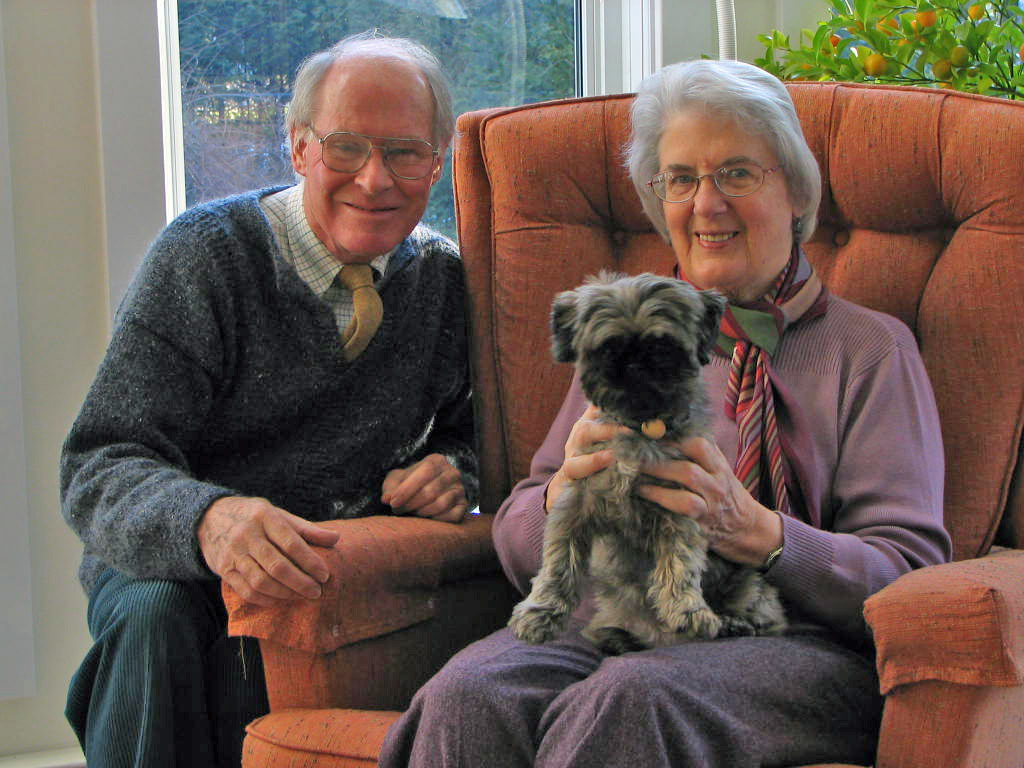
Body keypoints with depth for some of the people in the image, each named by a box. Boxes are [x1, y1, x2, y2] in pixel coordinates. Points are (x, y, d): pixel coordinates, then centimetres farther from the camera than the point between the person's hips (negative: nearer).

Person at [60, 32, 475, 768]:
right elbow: (99, 467, -17)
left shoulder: (443, 275, 5)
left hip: (346, 568, 3)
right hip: (182, 559, -3)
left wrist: (452, 470, -9)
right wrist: (208, 521, -40)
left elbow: (462, 424, 19)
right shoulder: (207, 254, -10)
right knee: (160, 615, -37)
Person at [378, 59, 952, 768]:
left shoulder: (872, 348, 11)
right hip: (611, 622, 4)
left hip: (800, 639, -3)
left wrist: (752, 530, -19)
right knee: (468, 694, -31)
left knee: (629, 698, -38)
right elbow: (517, 543, 18)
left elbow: (912, 575, -1)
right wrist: (563, 493, -7)